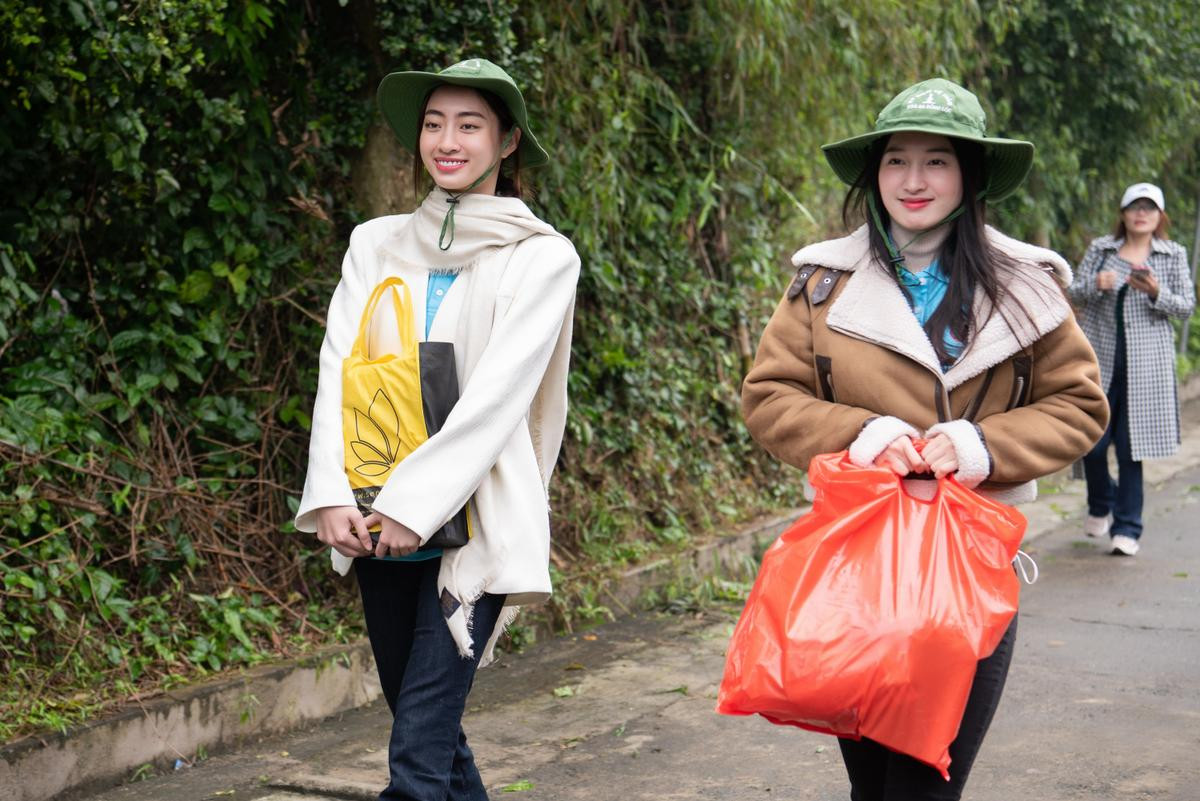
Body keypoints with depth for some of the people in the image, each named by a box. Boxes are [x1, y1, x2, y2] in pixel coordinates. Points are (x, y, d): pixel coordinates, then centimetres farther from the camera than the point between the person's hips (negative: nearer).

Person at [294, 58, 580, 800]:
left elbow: (498, 394, -12)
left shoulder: (542, 257, -2)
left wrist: (413, 505, -19)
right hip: (378, 527, 5)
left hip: (474, 524, -5)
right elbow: (339, 369, 2)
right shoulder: (377, 245, 11)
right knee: (425, 722, 14)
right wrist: (332, 494, -12)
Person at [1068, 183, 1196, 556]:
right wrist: (1096, 286, -12)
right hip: (1099, 359, 1)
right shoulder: (1100, 249, 11)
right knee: (1091, 441, 0)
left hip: (1147, 364, -1)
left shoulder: (1173, 255, 8)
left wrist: (1156, 293, -14)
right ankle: (1101, 504, 29)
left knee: (1131, 448, -3)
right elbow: (1074, 292, 9)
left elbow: (1186, 307, 5)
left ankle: (1127, 528, 7)